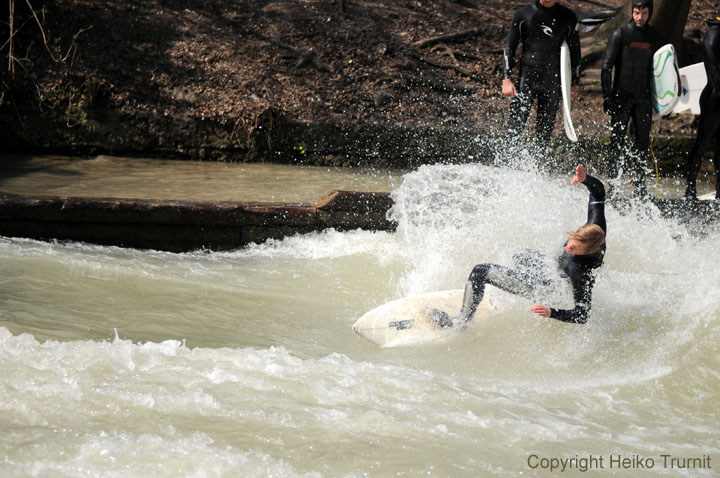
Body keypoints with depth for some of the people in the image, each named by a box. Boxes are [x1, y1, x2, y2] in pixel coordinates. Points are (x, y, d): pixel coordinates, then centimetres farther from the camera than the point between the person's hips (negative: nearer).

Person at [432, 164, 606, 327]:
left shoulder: (582, 272, -42)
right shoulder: (595, 228, -26)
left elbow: (583, 314, -37)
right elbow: (599, 190, -14)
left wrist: (552, 312, -49)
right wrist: (585, 179, -33)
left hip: (542, 286, -8)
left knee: (479, 272, -5)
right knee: (520, 257, 37)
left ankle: (462, 320, 13)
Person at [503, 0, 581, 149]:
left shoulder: (568, 17, 7)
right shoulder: (523, 14, 2)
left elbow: (575, 51, 15)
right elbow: (510, 47, 4)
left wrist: (575, 82, 13)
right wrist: (506, 79, -4)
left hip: (553, 81, 2)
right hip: (527, 78, -2)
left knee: (545, 131, 4)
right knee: (515, 126, -11)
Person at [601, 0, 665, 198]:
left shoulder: (656, 38, 9)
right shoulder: (620, 34, -3)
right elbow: (606, 67, -5)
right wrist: (607, 97, -12)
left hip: (644, 98, 3)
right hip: (621, 97, -3)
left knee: (643, 142, 3)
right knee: (617, 141, -4)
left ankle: (639, 185, 10)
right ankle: (613, 184, 0)